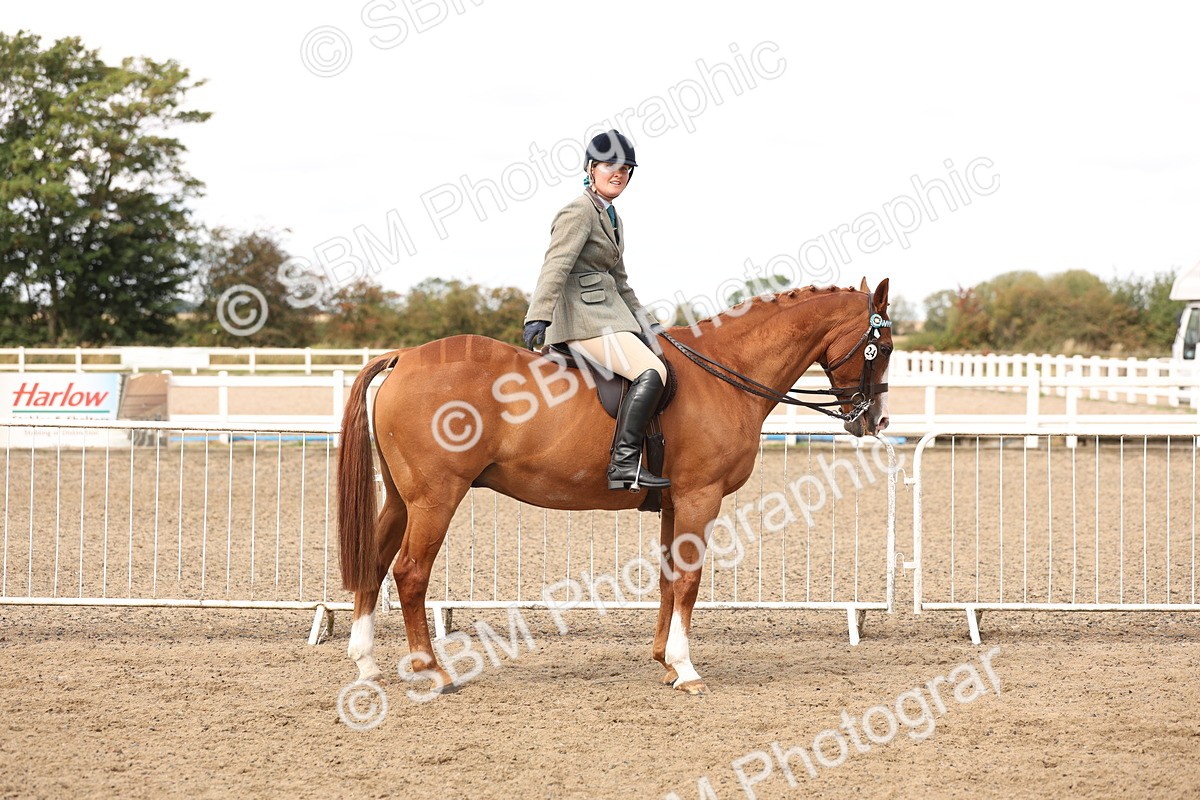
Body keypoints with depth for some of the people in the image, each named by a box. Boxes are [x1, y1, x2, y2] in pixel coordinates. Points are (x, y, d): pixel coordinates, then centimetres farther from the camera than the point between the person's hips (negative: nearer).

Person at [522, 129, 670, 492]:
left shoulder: (610, 216, 20)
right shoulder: (580, 212, -10)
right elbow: (555, 266, -22)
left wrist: (642, 321, 27)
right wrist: (538, 318, -32)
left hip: (606, 311, 11)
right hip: (582, 317, -11)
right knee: (650, 371, -25)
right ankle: (624, 465, -32)